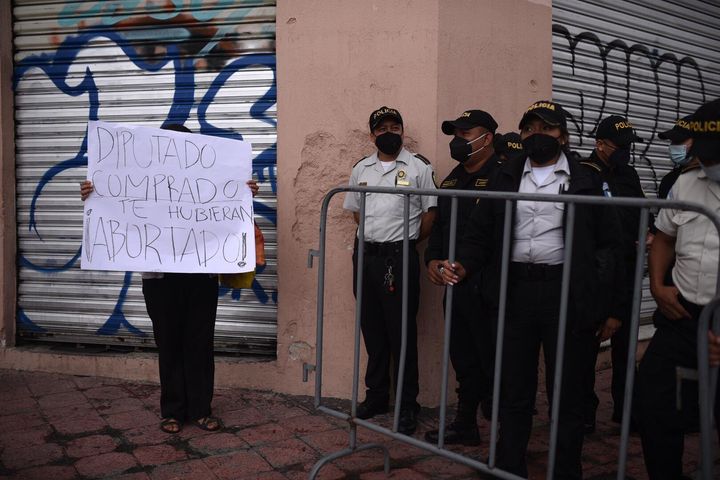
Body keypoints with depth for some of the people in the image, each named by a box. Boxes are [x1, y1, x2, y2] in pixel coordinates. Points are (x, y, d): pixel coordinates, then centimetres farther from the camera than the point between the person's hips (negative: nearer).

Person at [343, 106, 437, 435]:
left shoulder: (419, 167, -2)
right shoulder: (361, 168, 12)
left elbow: (430, 211, 0)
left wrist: (409, 241, 2)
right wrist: (372, 236, 14)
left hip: (400, 256, -5)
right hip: (366, 255, 5)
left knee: (402, 331, -1)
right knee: (372, 329, 12)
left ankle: (407, 405, 10)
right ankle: (376, 394, 26)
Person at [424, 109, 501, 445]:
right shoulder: (451, 181, 17)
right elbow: (438, 227, 24)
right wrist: (432, 259, 7)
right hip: (455, 286, 8)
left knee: (492, 360, 0)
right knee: (464, 359, 17)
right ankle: (465, 424, 30)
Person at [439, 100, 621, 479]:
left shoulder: (585, 181, 6)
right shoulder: (505, 178, 11)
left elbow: (608, 242, 4)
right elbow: (481, 232, 9)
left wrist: (598, 293, -8)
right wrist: (463, 265, -8)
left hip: (566, 292, -1)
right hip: (515, 291, 2)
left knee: (566, 391, 8)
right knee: (514, 389, 9)